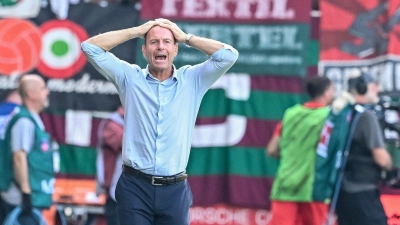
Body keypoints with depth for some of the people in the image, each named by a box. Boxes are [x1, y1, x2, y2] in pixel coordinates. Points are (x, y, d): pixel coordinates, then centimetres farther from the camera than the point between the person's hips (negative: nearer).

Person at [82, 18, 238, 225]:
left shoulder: (192, 80, 7)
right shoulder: (130, 78, 6)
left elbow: (229, 55, -2)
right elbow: (90, 47, 2)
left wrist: (185, 37, 3)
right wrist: (137, 31, 3)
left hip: (175, 189, 1)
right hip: (135, 186, -1)